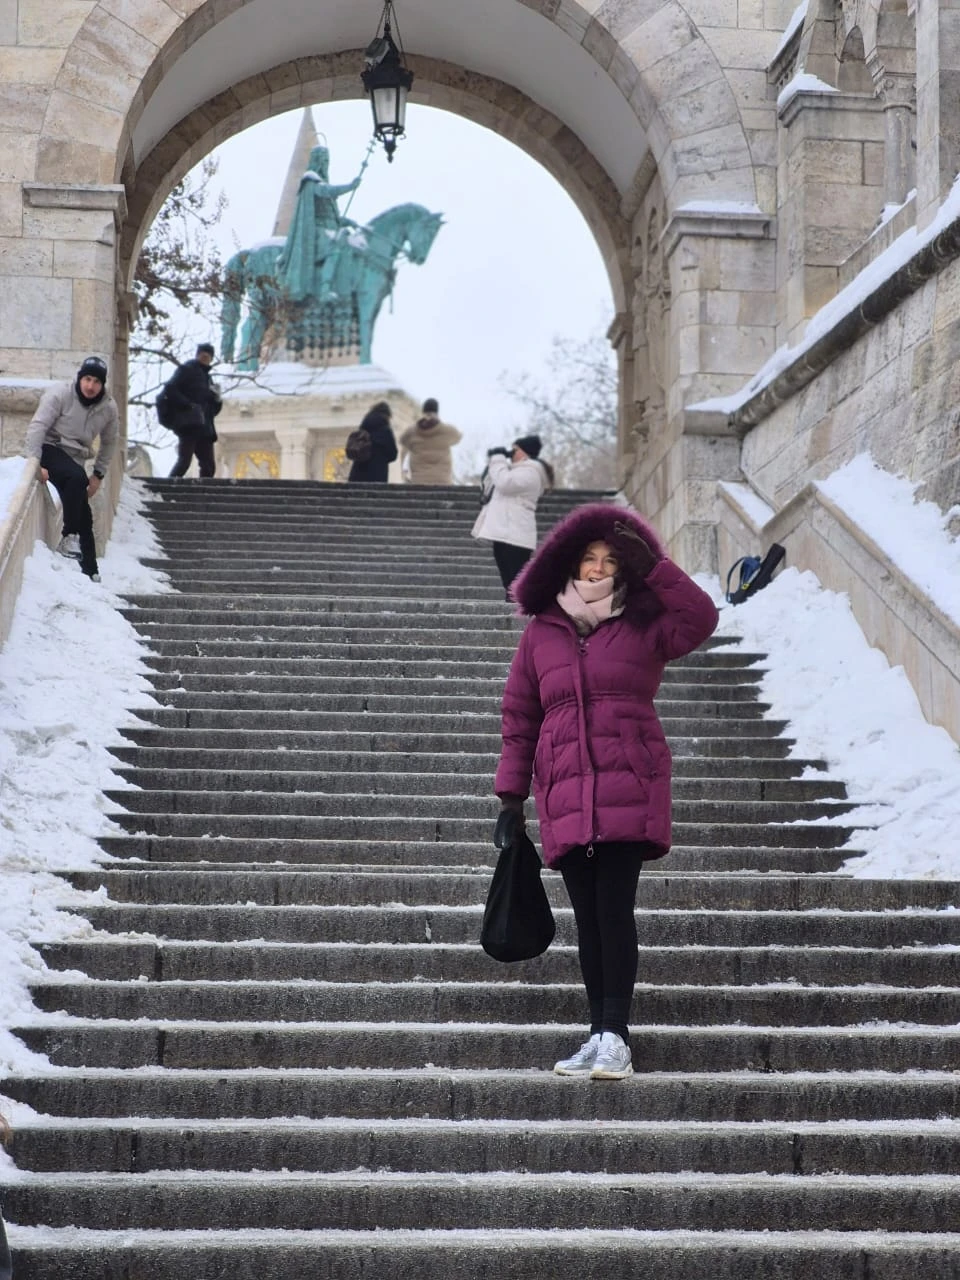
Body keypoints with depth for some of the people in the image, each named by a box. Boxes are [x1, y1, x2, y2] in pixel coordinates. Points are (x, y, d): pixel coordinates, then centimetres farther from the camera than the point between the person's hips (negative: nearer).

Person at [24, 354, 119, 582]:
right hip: (50, 449, -6)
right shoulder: (60, 394, -16)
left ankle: (90, 572, 12)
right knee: (76, 477, -35)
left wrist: (98, 474, 9)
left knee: (84, 515, 4)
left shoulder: (108, 408, -2)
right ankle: (69, 537, -27)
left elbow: (109, 442, 13)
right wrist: (35, 463, -27)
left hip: (75, 459, 6)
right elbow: (38, 427, -19)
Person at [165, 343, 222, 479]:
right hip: (189, 424, -8)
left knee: (209, 466, 4)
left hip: (204, 428, 8)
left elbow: (214, 409, 28)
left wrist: (217, 400, 5)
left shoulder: (207, 377, 26)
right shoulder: (187, 369, 6)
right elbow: (170, 388, -9)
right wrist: (188, 405, -17)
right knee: (184, 460, -20)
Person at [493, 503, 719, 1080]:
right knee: (587, 917, 6)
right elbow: (520, 718, 14)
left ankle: (615, 1037, -8)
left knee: (614, 909, -10)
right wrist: (511, 792, 9)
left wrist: (653, 569, -10)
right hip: (566, 796, 3)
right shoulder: (541, 632, 13)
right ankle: (599, 1036, 11)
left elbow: (700, 618, -11)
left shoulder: (644, 628, 8)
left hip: (629, 789, -3)